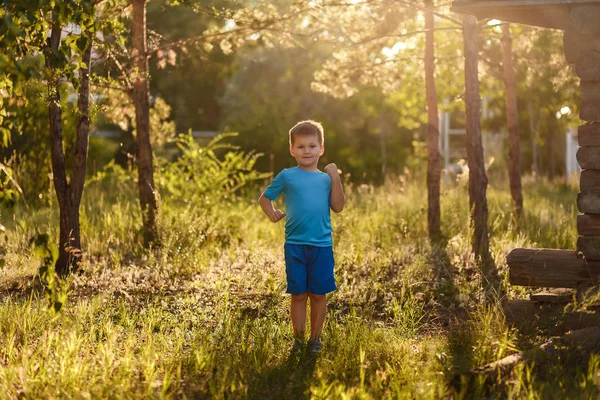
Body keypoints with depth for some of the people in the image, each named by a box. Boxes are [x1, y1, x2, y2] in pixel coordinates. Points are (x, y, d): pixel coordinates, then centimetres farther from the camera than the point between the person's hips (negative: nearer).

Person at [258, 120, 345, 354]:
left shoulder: (325, 178, 7)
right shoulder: (287, 176, 4)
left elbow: (338, 207, -2)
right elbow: (264, 198, 10)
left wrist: (335, 178, -7)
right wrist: (271, 212, -9)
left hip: (322, 245, 1)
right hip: (294, 245, -1)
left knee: (318, 294, 6)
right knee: (298, 294, 4)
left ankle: (315, 338, 18)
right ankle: (298, 338, 16)